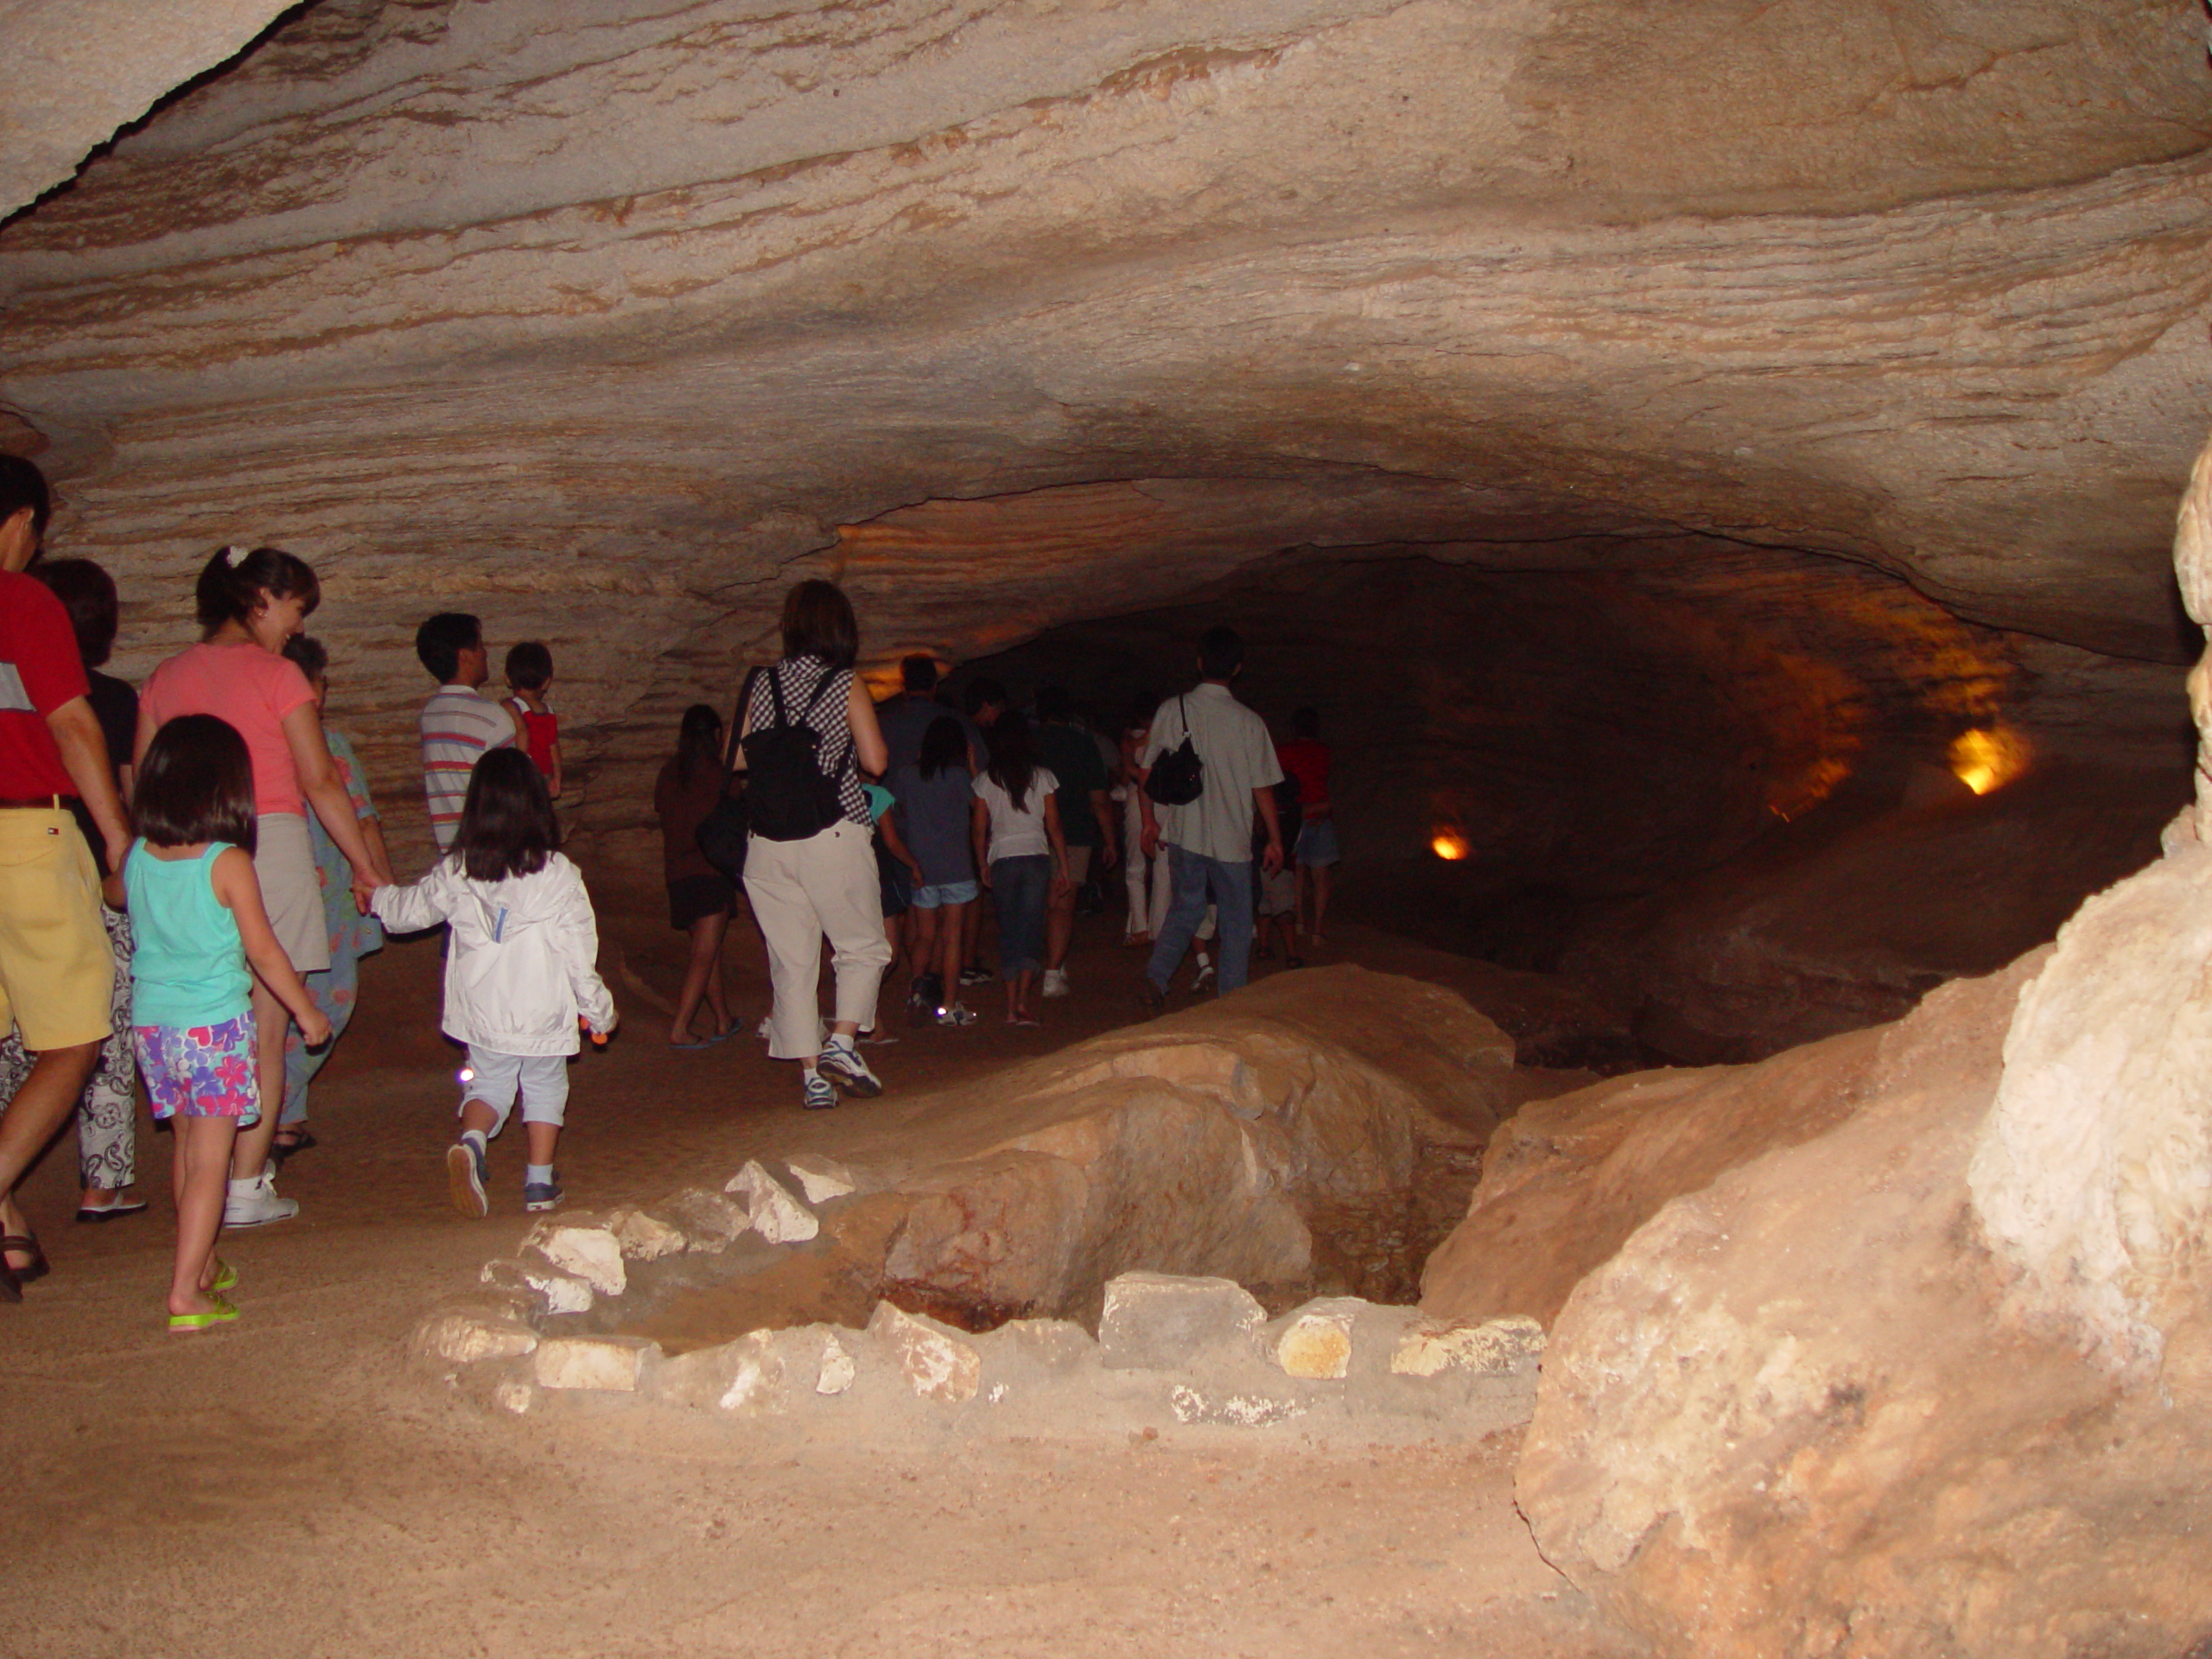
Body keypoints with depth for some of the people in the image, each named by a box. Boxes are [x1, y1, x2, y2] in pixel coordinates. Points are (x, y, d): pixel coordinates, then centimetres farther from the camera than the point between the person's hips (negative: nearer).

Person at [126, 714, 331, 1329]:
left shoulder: (136, 858, 0)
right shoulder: (228, 863, -14)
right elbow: (263, 951, -9)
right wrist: (306, 1009, 3)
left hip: (151, 1019, 6)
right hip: (215, 1023, -6)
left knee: (187, 1146, 20)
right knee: (210, 1158, -2)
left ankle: (202, 1265, 35)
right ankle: (186, 1295, -5)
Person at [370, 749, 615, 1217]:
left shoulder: (455, 873, -4)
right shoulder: (558, 875, -12)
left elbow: (408, 910, 14)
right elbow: (580, 953, -8)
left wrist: (379, 895, 37)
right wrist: (598, 1011, 6)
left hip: (482, 1016, 2)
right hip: (545, 1016, -2)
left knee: (488, 1083, 17)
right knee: (545, 1088, 15)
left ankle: (472, 1140, -11)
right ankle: (539, 1182, 16)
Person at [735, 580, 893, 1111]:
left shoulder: (762, 685, 6)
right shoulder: (846, 684, -4)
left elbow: (737, 757, 7)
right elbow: (875, 761, -7)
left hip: (767, 845, 4)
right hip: (833, 837, -3)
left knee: (791, 962, 9)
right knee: (864, 947, 10)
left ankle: (811, 1075, 8)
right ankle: (842, 1043, -8)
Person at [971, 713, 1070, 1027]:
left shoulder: (986, 780, 2)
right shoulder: (1042, 777, 2)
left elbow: (979, 831, 4)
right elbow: (1054, 827, 3)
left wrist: (983, 867, 16)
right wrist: (1063, 868, 9)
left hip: (1001, 860, 1)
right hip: (1037, 857, -1)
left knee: (1008, 930, 8)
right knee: (1032, 927, 0)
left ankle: (1011, 1006, 6)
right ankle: (1023, 1000, -14)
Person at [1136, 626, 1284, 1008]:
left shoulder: (1171, 710, -3)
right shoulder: (1248, 722, -10)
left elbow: (1148, 772, 2)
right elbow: (1262, 787, -5)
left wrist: (1150, 821, 15)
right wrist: (1274, 839, 6)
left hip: (1182, 833, 3)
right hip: (1231, 839, -3)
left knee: (1185, 906, 20)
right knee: (1235, 920, 9)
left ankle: (1155, 977, 6)